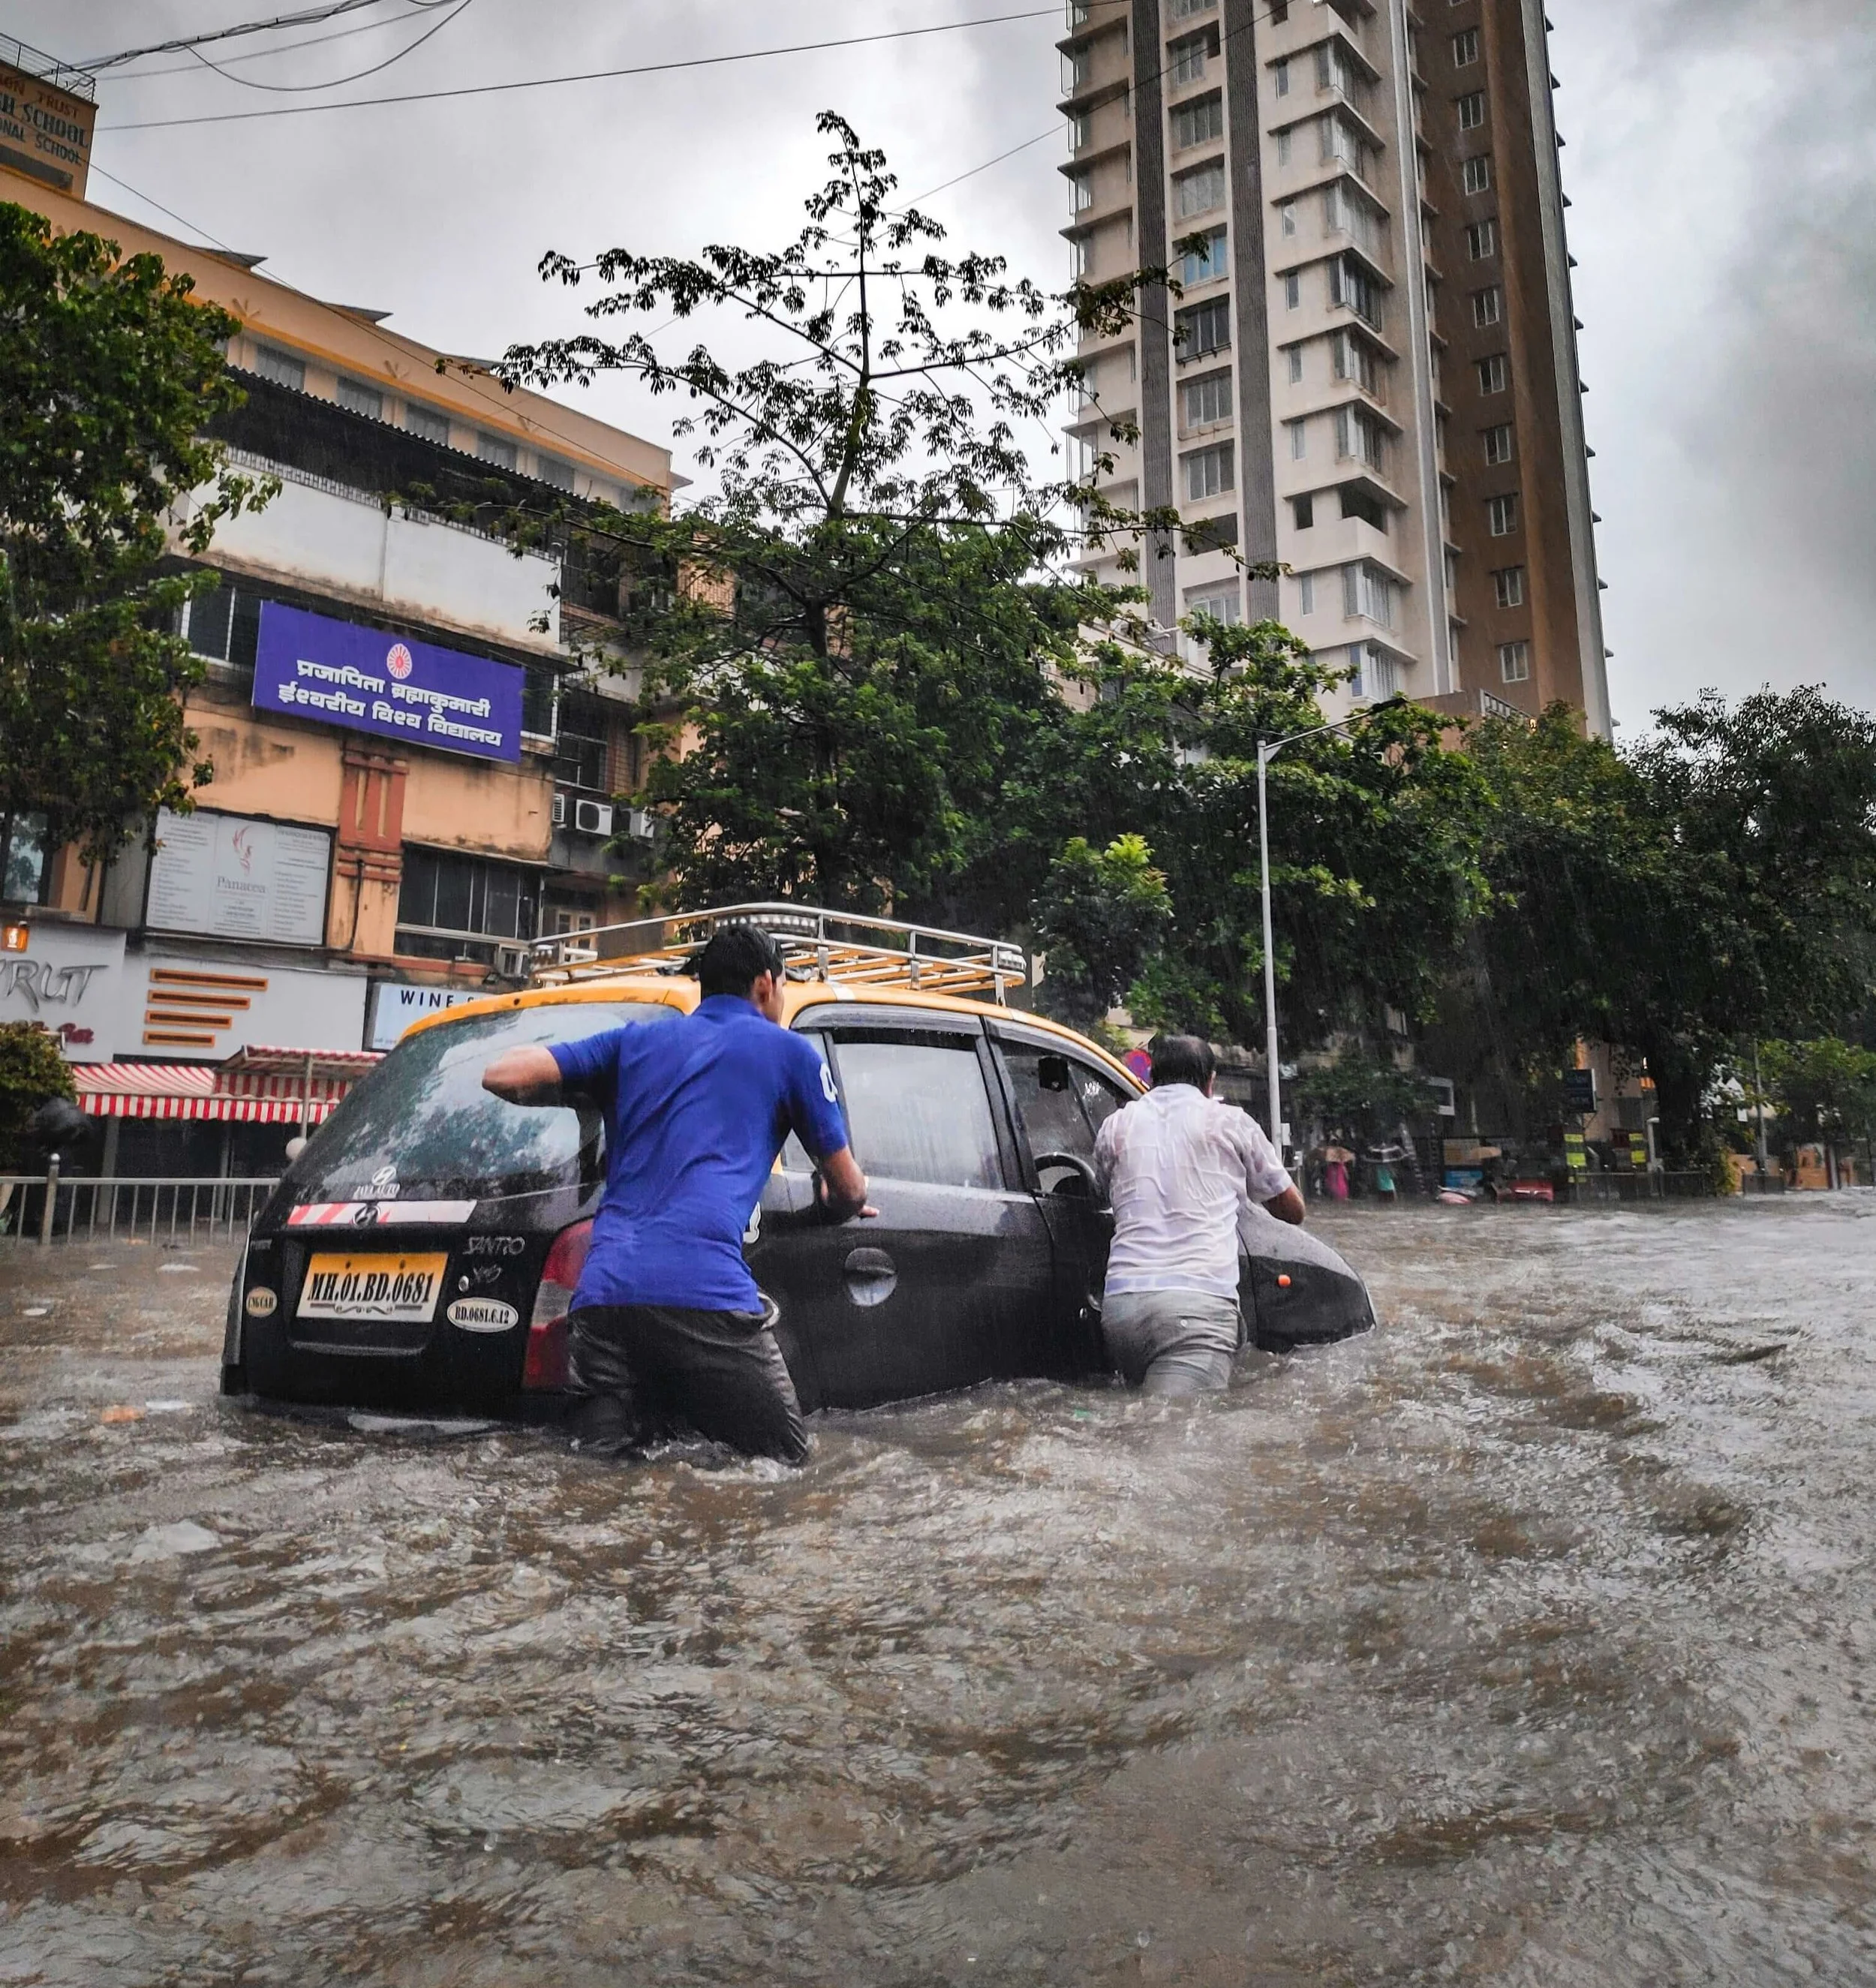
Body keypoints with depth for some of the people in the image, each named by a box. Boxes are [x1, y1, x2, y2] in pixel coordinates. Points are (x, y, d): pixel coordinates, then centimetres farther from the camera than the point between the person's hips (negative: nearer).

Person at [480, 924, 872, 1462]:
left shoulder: (634, 1042, 23)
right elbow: (850, 1190, 19)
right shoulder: (788, 1050, 14)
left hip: (601, 1291, 4)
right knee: (784, 1451, 8)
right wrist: (836, 1206, 44)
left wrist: (590, 1096, 33)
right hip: (705, 1291, -4)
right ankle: (665, 1414, -16)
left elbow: (502, 1075, 14)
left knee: (597, 1452, 14)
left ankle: (622, 1411, -16)